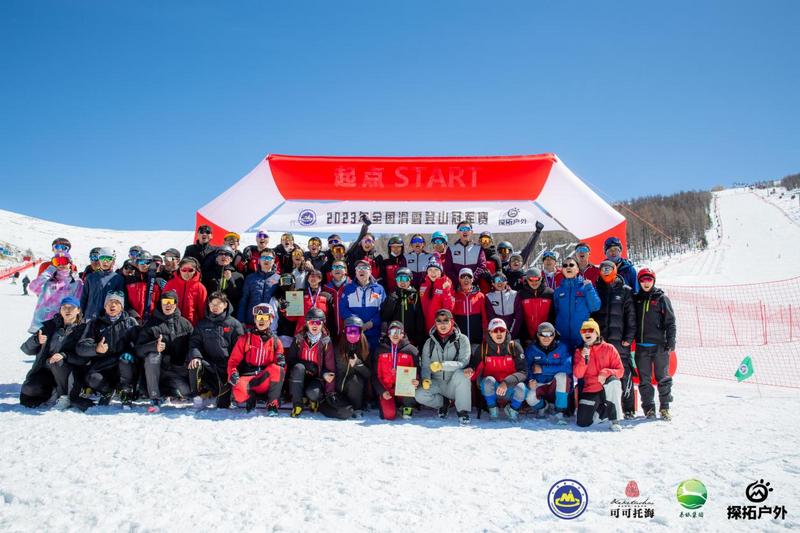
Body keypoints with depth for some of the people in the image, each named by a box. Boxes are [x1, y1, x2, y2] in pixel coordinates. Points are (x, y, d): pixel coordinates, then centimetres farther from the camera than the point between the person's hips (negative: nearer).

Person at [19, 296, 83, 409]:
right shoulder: (50, 325, 10)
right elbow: (27, 349, 8)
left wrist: (64, 355, -28)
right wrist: (36, 340, -14)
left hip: (67, 371, -3)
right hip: (45, 369, 3)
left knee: (58, 362, -35)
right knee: (27, 396, -21)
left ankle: (64, 397, -20)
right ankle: (50, 392, 10)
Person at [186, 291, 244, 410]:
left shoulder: (234, 324, 7)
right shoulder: (202, 324, 17)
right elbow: (195, 342, 8)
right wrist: (195, 356, -15)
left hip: (226, 364, -2)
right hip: (208, 362, 2)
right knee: (194, 365, -30)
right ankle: (199, 396, -12)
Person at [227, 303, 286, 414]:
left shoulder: (275, 341, 11)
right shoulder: (245, 339, 8)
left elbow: (280, 365, 11)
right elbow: (233, 361, 6)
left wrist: (281, 362, -13)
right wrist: (233, 374, -15)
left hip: (266, 380, 0)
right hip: (246, 378, 0)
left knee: (277, 369, -34)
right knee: (240, 392, -37)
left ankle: (272, 404, -19)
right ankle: (251, 399, 2)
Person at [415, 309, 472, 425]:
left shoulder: (462, 339, -5)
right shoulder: (430, 342, 5)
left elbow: (463, 363, -17)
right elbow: (425, 366, 4)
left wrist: (442, 365, -30)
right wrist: (426, 379, -18)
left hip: (454, 385, -3)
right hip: (437, 384, 3)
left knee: (461, 374, -35)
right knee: (420, 395, -24)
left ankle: (463, 411, -17)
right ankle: (443, 402, 8)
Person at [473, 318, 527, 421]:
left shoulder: (514, 347, -4)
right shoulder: (482, 348, -2)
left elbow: (523, 372, -11)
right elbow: (476, 371, 0)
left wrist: (506, 383, -27)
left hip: (510, 388, 0)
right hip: (490, 389, 0)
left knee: (521, 388, -31)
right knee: (489, 380, -32)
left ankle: (512, 409, 2)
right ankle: (492, 409, -5)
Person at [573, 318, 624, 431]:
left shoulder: (608, 348, -1)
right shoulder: (579, 352, 5)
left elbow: (620, 371, -6)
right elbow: (577, 374, -7)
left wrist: (606, 372, -25)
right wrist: (584, 358, -20)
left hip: (608, 388, -2)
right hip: (590, 390, 2)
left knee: (612, 380, -37)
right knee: (583, 423, -11)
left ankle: (615, 419, -24)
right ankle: (602, 409, 22)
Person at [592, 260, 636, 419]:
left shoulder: (625, 291, 6)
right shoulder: (596, 290, 11)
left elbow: (631, 315, 2)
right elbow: (589, 313, 10)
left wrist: (629, 337, -5)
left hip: (619, 340, -2)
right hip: (599, 340, 2)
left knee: (624, 374, -4)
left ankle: (628, 408, 4)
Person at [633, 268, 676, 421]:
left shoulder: (661, 298, 2)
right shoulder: (636, 299, 10)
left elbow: (670, 322, 0)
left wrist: (671, 341, -7)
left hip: (660, 345, -3)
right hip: (641, 346, 3)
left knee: (663, 378, 3)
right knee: (644, 379, 6)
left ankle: (664, 408, 11)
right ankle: (649, 408, 14)